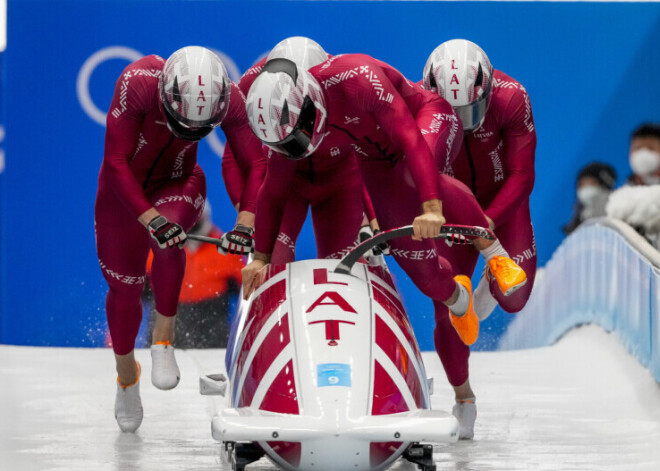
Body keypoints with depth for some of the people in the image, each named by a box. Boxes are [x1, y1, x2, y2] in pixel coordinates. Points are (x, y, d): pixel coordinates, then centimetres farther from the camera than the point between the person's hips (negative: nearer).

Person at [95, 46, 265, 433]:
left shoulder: (229, 99, -26)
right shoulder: (138, 82, -34)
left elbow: (256, 162, -19)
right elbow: (116, 161, -31)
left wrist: (247, 221, -34)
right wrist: (149, 218, -41)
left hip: (178, 184, 1)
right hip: (125, 185, -1)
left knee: (169, 236, -34)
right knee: (124, 285, 5)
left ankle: (164, 340, -19)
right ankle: (127, 375, 33)